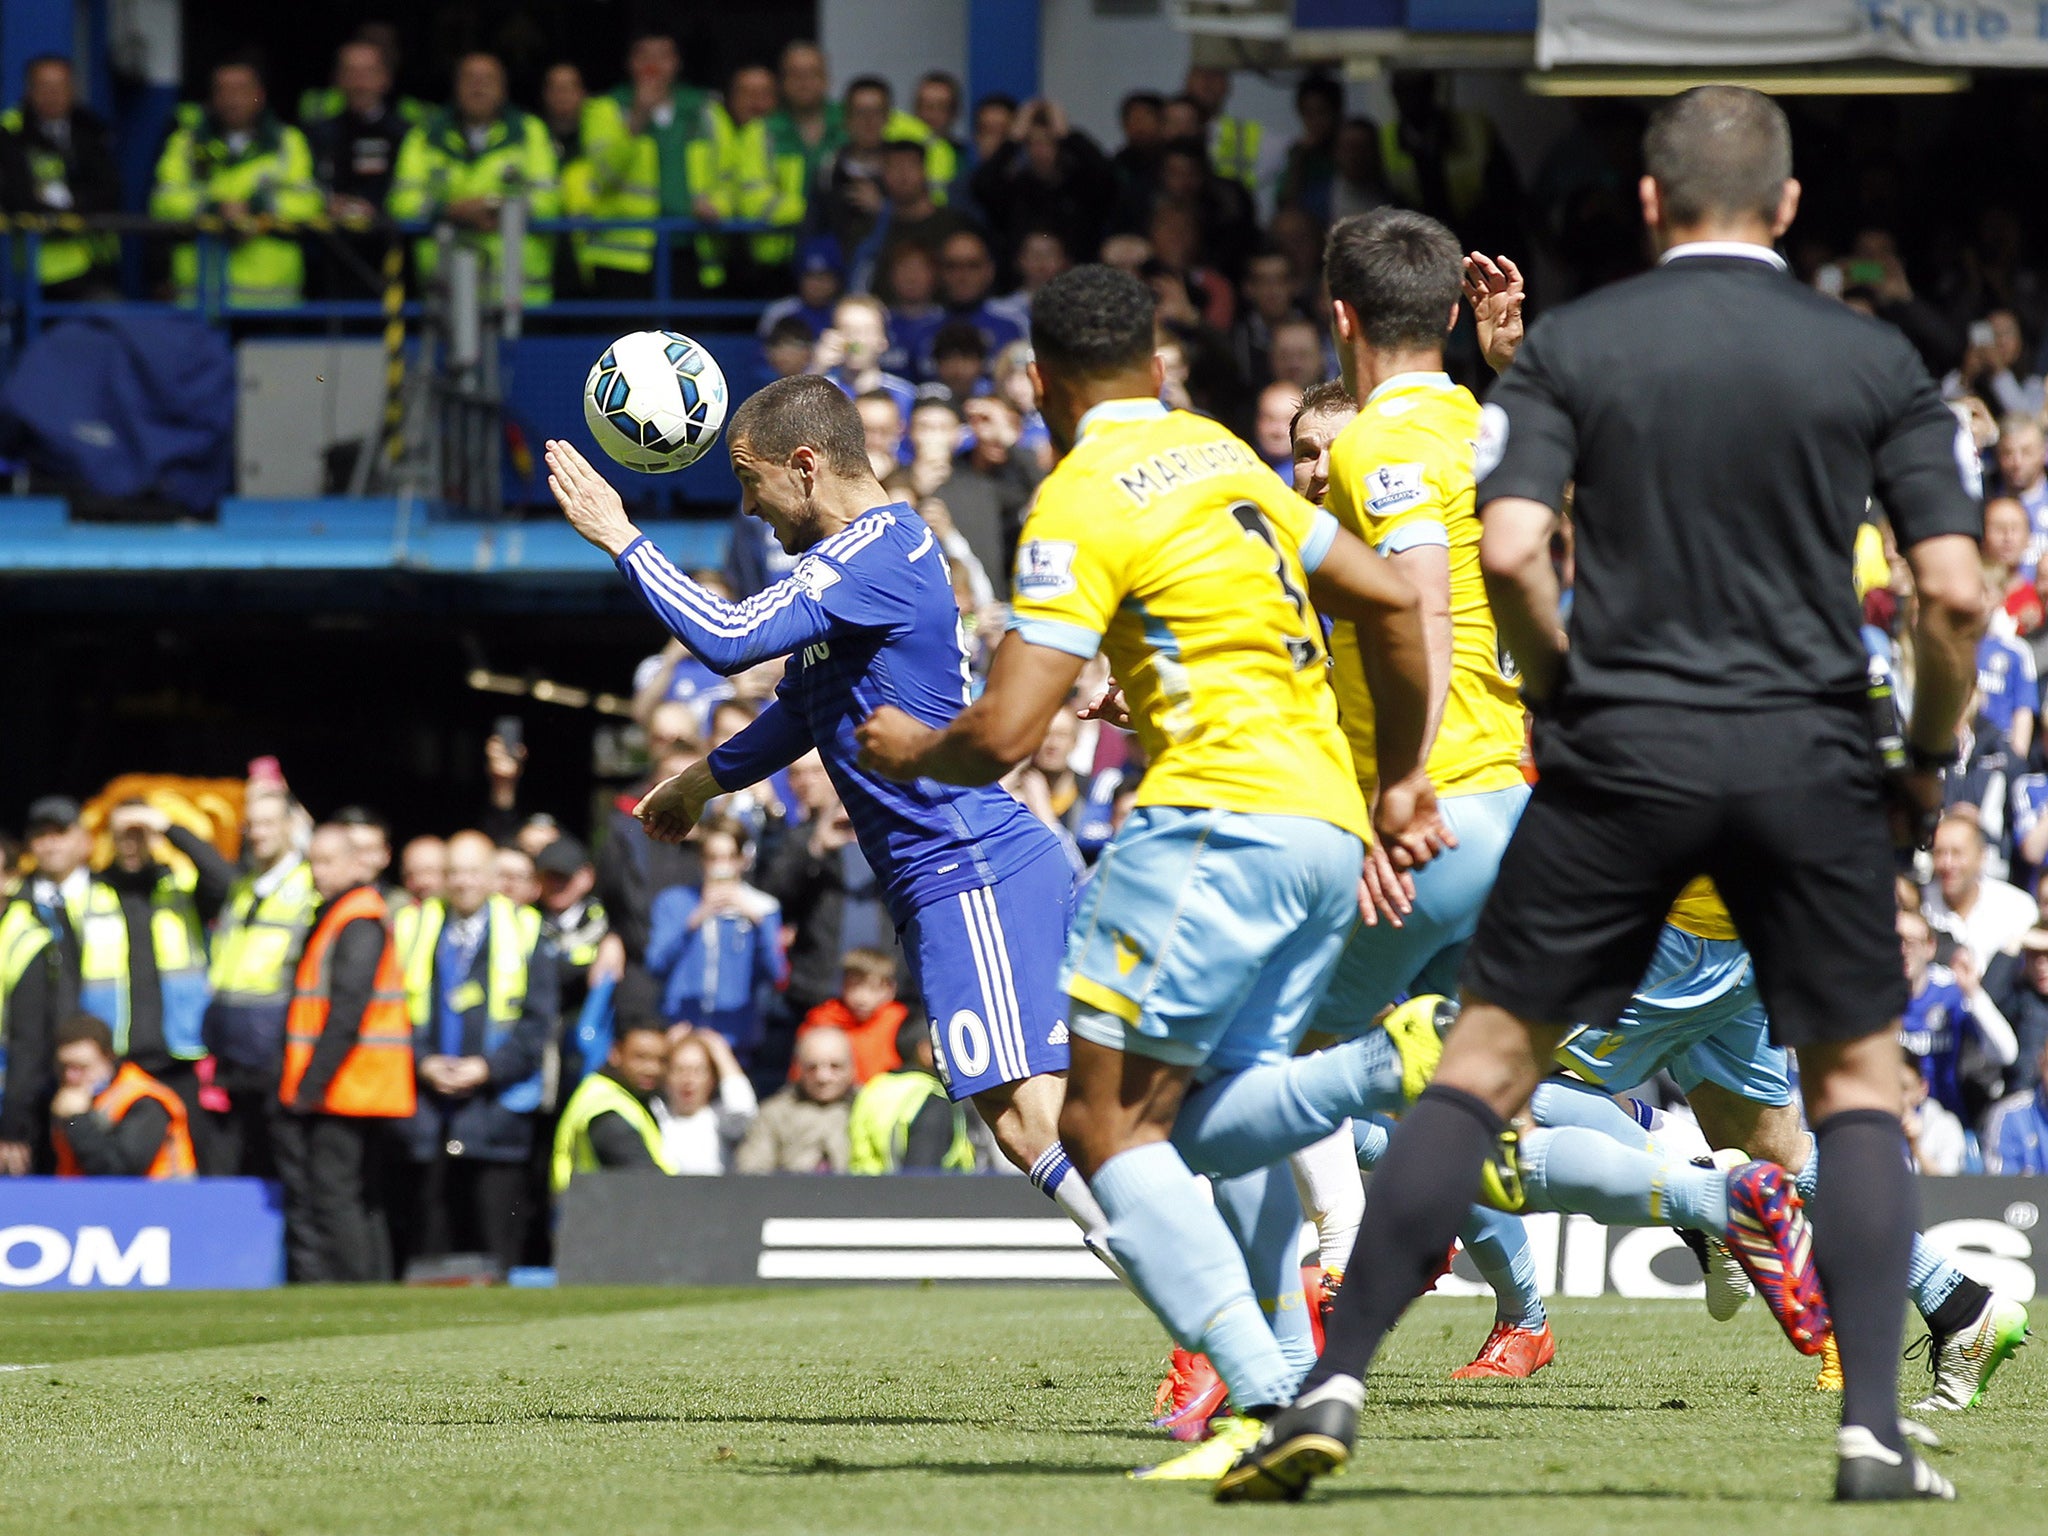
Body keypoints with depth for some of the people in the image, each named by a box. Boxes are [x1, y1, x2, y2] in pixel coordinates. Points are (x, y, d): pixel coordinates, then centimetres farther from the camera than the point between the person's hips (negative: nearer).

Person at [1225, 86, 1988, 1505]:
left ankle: (1334, 1388, -1)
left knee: (1486, 1062, 6)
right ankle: (1875, 1432, 3)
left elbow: (1509, 551, -10)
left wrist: (1563, 693, 7)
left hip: (1622, 750, 0)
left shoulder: (1571, 347, 3)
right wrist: (1929, 760, 11)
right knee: (1859, 1079, 14)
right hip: (1810, 752, 0)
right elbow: (1955, 591, -4)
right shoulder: (1876, 360, 4)